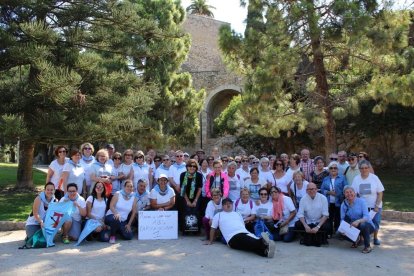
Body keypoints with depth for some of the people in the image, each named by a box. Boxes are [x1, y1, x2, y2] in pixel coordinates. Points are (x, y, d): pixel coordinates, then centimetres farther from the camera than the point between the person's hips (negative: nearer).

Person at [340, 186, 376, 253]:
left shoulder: (361, 201, -14)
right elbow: (342, 219, -7)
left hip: (367, 225, -3)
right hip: (353, 227, 4)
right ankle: (356, 240, 13)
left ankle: (367, 246, -13)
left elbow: (366, 217, -23)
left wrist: (358, 221, -43)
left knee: (363, 225, -38)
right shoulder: (343, 204, -3)